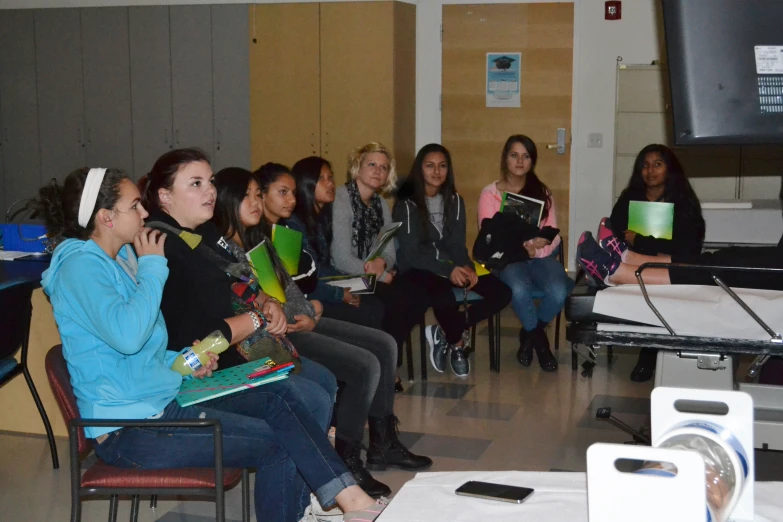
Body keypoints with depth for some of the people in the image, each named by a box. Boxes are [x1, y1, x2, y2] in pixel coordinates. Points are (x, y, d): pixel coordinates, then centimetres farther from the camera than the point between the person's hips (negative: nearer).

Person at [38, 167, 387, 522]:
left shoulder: (120, 258, 13)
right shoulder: (80, 265, -15)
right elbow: (126, 335, -32)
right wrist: (151, 268, -18)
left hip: (161, 398, 9)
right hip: (130, 429, -9)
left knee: (278, 396, -3)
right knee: (276, 443, -12)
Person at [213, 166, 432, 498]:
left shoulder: (256, 237, 14)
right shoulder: (225, 248, -15)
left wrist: (308, 309, -1)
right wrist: (305, 317, -17)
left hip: (298, 319, 10)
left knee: (384, 345, 6)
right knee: (365, 365, -20)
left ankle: (383, 443, 13)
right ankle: (347, 461, -7)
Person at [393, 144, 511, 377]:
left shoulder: (454, 200, 10)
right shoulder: (407, 203, -8)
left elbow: (457, 243, 6)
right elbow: (411, 252, -14)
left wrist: (467, 267, -17)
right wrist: (448, 270, -27)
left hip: (451, 265, 6)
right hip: (416, 268, -6)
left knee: (502, 292, -15)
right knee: (444, 296, -38)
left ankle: (444, 333, -5)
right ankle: (457, 343, -5)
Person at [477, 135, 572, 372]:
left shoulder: (543, 192, 13)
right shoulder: (490, 193, 3)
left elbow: (553, 234, 6)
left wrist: (541, 241, -18)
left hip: (541, 256, 3)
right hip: (507, 257, -3)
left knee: (559, 292, -30)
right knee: (519, 290, -38)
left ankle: (529, 334, 3)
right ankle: (539, 339, -7)